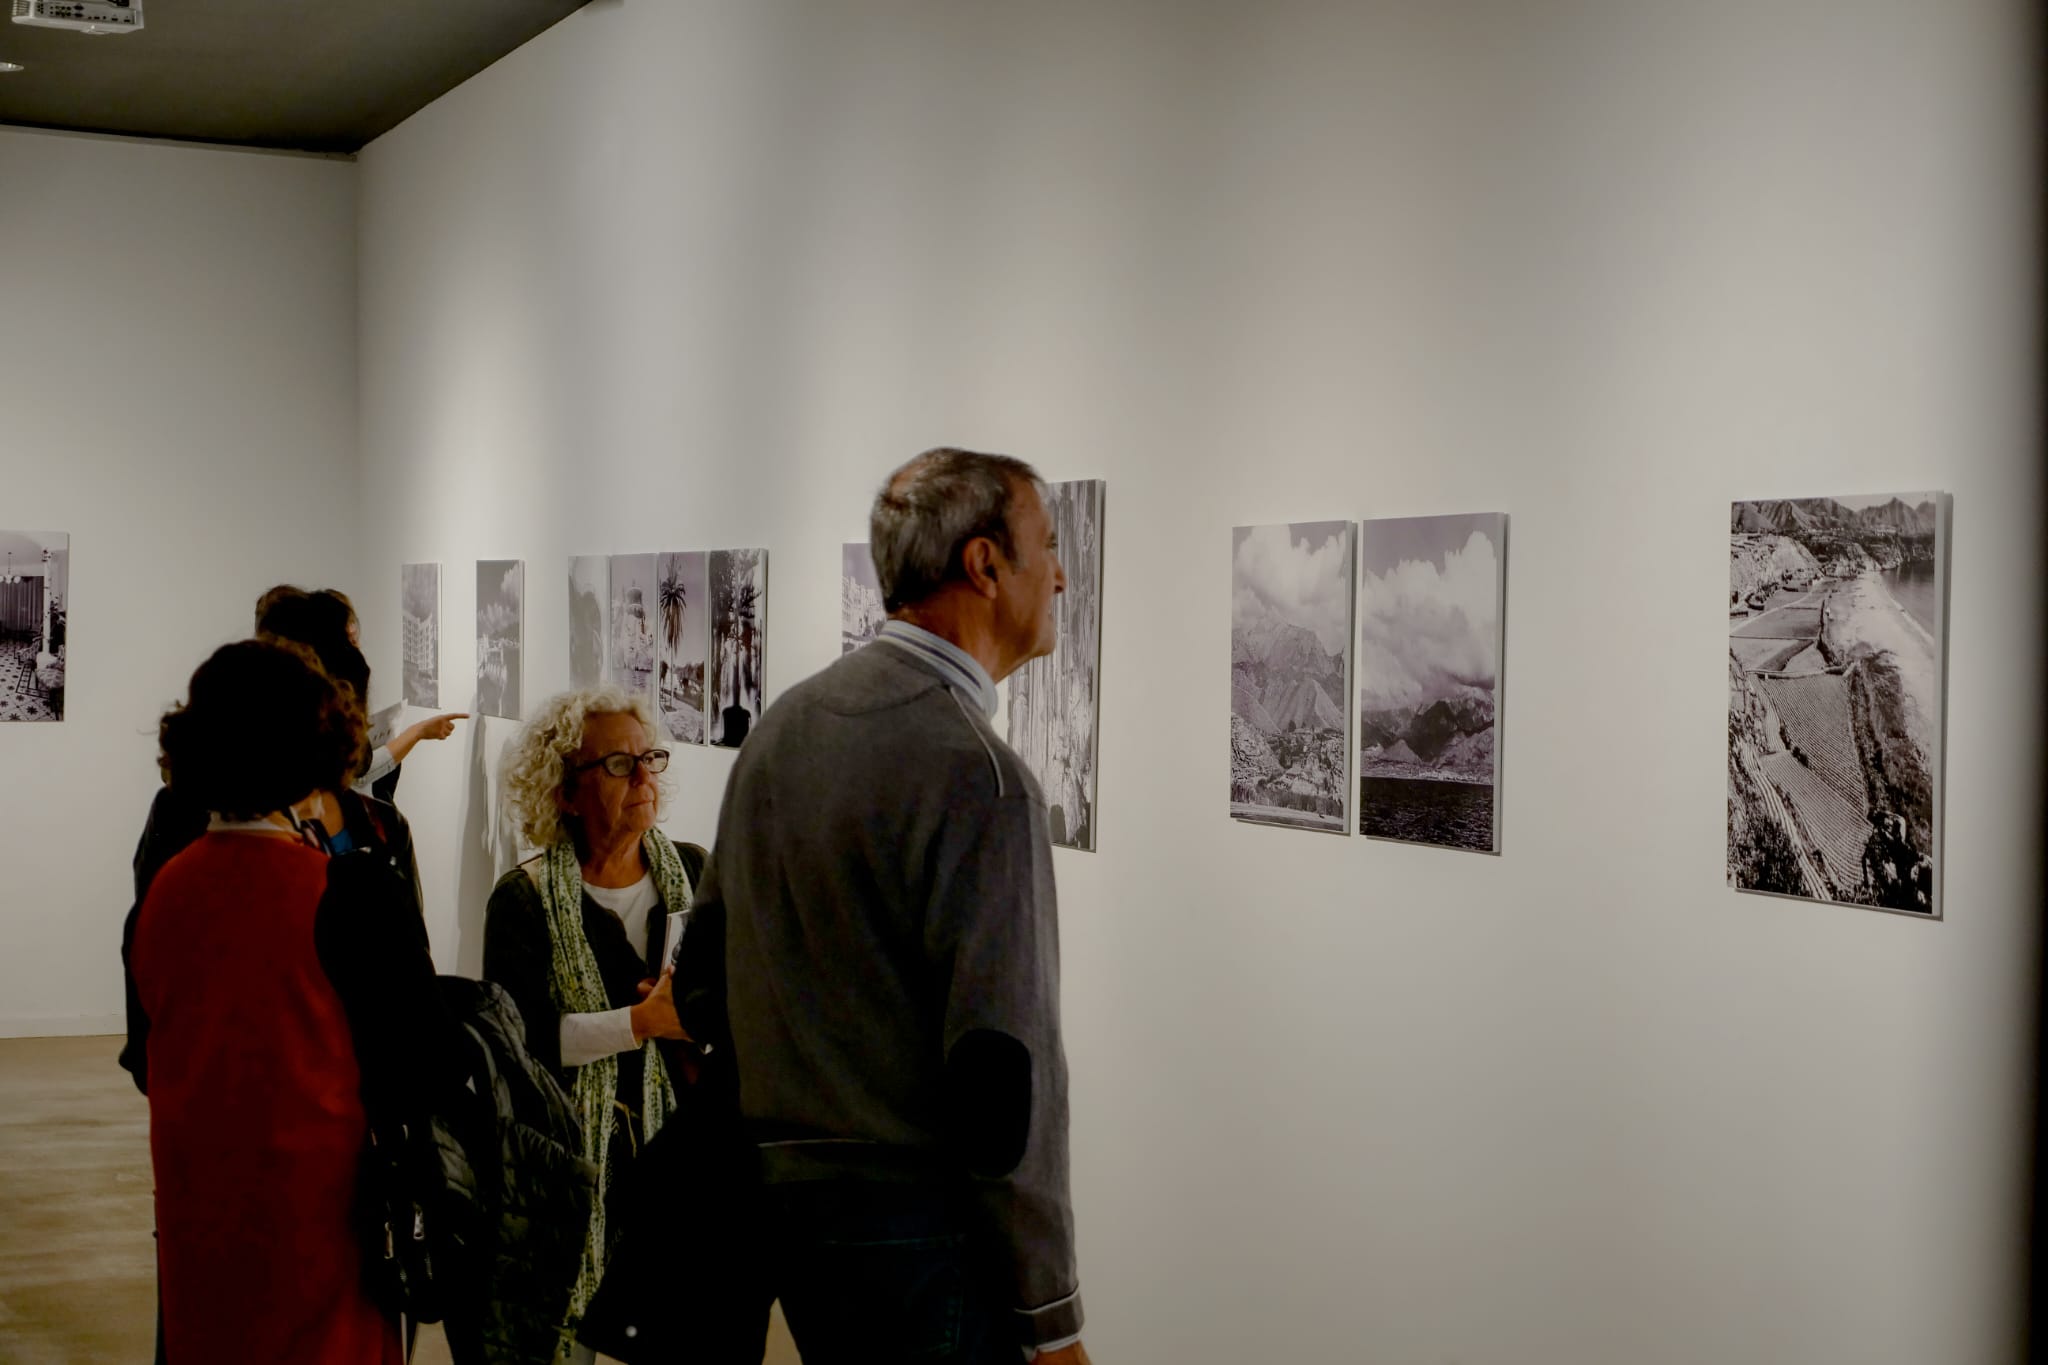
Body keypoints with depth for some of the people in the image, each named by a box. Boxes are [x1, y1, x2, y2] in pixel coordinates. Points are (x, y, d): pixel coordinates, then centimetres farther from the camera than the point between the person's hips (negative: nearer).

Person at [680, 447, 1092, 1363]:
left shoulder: (782, 727, 9)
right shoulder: (975, 773, -17)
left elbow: (703, 983, 15)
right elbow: (1004, 1068, -20)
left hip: (780, 1209, 8)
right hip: (917, 1230, -8)